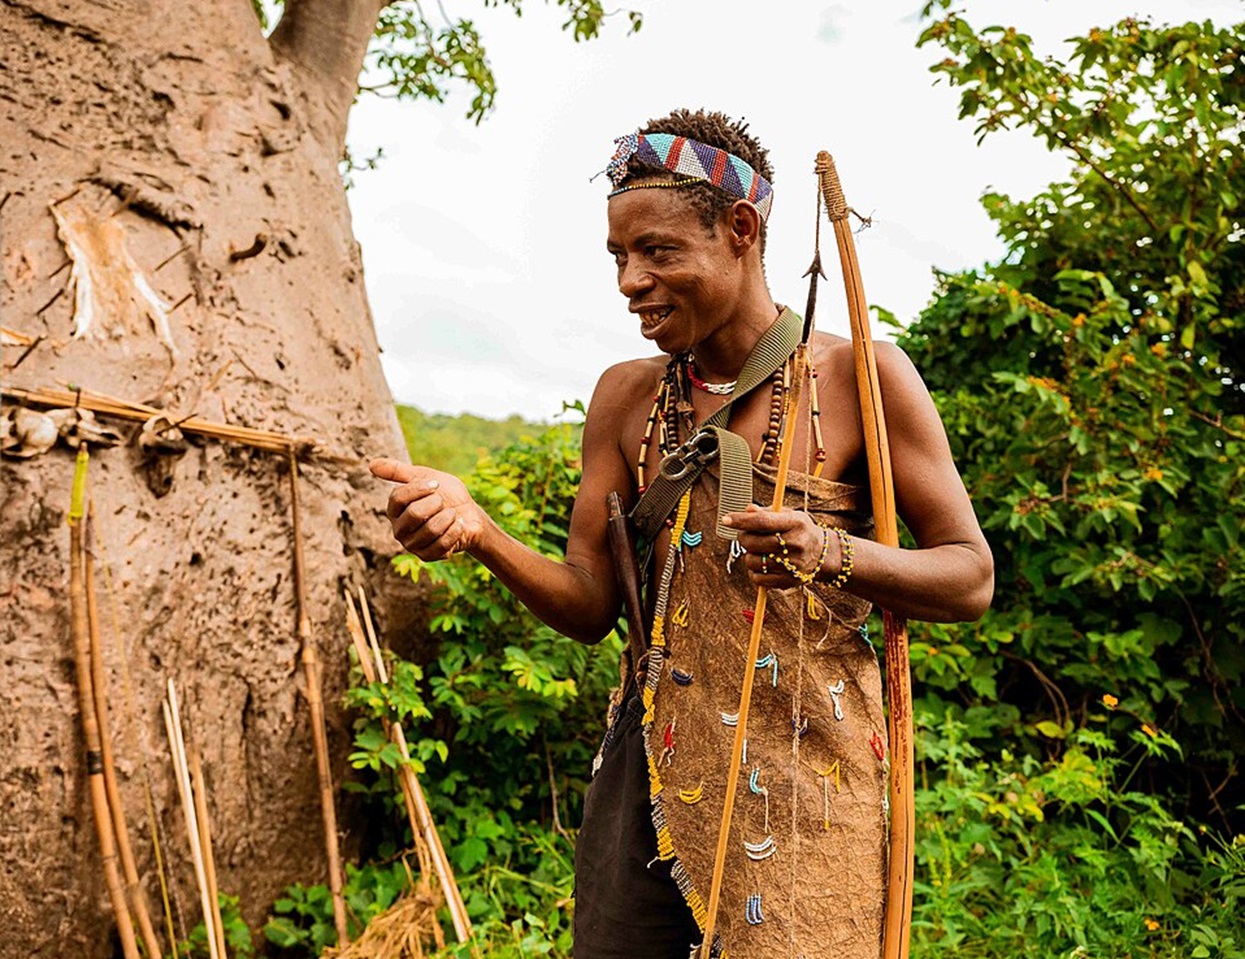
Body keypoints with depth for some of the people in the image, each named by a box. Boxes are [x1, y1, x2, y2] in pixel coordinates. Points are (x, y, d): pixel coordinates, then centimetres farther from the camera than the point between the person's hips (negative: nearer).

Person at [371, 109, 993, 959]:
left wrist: (830, 554, -22)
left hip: (808, 766, -3)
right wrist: (479, 533, -12)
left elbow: (971, 579, -4)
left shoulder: (859, 377, -5)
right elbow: (591, 605, 5)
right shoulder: (628, 396, 7)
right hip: (654, 760, 4)